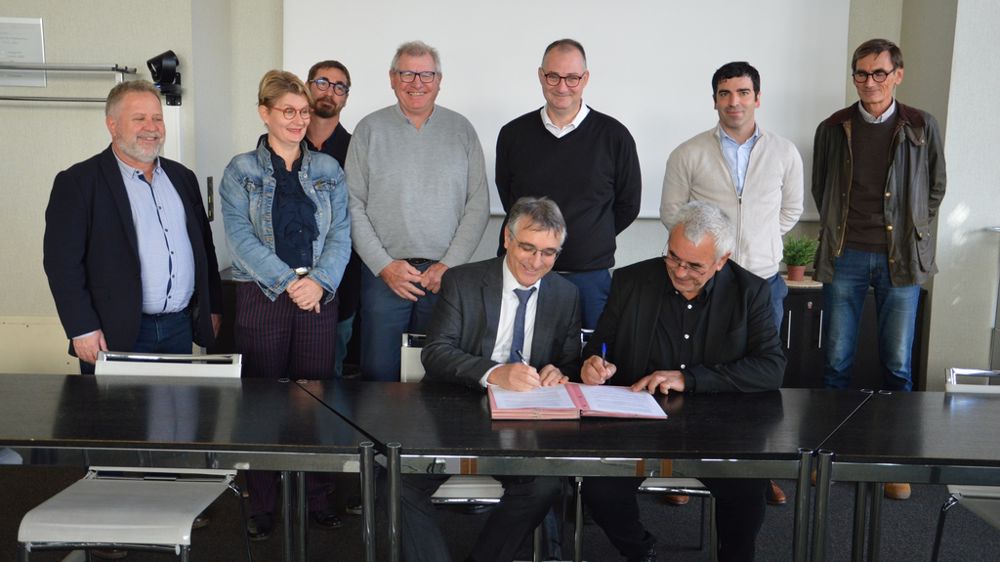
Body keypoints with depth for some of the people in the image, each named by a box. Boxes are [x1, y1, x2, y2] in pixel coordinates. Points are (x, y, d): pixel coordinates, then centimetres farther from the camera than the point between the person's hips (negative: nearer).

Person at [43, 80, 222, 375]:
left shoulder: (182, 177, 12)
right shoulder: (77, 182, -5)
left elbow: (204, 246, 17)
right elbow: (62, 260, -9)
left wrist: (213, 308, 13)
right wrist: (83, 329, -14)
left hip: (181, 328, 5)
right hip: (116, 335, -4)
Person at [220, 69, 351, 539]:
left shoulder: (327, 170, 10)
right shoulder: (241, 171, 3)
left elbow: (340, 233, 3)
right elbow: (241, 236, -7)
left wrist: (319, 281, -13)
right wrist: (288, 282, -15)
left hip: (319, 296, 2)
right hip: (261, 297, -2)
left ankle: (317, 495, 18)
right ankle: (262, 504, 16)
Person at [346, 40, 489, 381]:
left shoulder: (461, 130, 8)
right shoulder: (370, 130, 5)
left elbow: (478, 205, 4)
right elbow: (353, 205, 2)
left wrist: (449, 265, -6)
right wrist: (384, 265, -7)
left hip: (447, 275, 1)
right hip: (383, 274, 0)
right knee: (379, 375, 1)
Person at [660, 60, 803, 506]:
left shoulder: (784, 154, 6)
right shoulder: (688, 155, 0)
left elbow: (791, 210, 17)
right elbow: (671, 211, 5)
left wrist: (760, 242, 10)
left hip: (763, 280, 2)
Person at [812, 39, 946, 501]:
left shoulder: (922, 128, 3)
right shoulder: (833, 129, 4)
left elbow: (935, 190, 12)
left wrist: (910, 234, 9)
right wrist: (838, 232, 10)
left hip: (900, 259, 0)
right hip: (845, 257, 1)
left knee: (898, 364, 4)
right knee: (837, 361, 5)